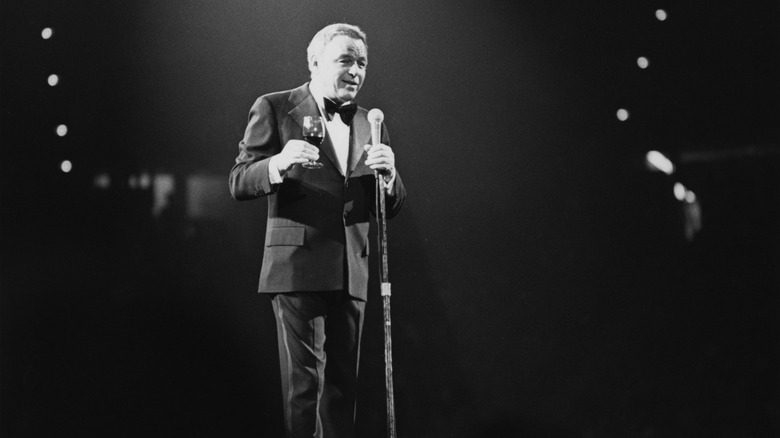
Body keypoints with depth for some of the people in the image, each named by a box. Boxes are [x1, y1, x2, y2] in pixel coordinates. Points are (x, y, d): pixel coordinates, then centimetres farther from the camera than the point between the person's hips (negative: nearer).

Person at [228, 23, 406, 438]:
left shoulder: (368, 123, 15)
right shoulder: (273, 108, 2)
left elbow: (390, 208, 14)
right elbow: (239, 182, -4)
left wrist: (388, 175, -9)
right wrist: (277, 164, -24)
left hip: (351, 274, 5)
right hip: (297, 266, -5)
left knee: (343, 383, 10)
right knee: (302, 381, -4)